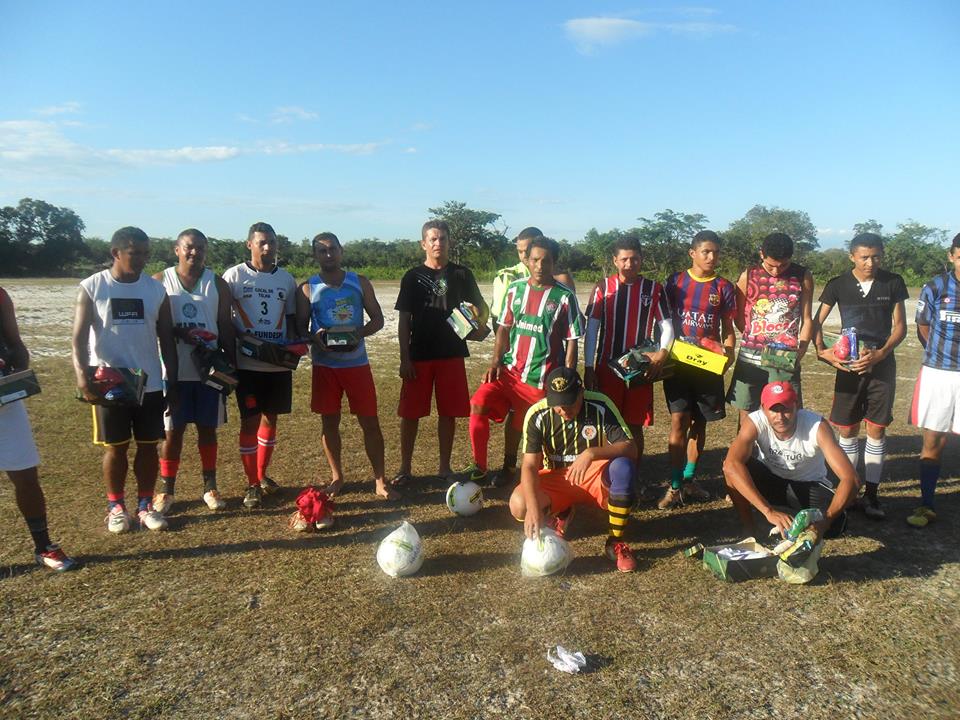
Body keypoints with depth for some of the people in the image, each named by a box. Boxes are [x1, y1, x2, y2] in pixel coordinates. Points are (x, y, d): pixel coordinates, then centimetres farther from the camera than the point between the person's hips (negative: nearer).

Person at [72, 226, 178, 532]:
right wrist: (82, 374, -28)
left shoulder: (156, 289, 2)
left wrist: (172, 384, 4)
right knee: (115, 447, 8)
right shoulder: (92, 287, -4)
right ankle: (115, 506, 23)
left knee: (148, 446, 8)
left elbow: (167, 340, 6)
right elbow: (80, 336, -11)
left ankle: (146, 505, 21)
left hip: (150, 384, 2)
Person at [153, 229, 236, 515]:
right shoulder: (160, 282, 1)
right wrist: (179, 332, -21)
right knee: (172, 430, 5)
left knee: (207, 428, 10)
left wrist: (233, 364, 1)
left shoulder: (217, 283, 5)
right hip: (174, 370, -1)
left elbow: (225, 326, 5)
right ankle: (166, 489, 17)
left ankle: (210, 486, 20)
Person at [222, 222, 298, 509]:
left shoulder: (286, 279, 9)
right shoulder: (234, 275, -2)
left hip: (279, 363, 4)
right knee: (250, 421, 1)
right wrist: (240, 338, -17)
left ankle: (262, 475, 29)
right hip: (248, 363, -4)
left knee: (271, 418, 13)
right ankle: (252, 485, 11)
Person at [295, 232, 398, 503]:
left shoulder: (360, 283, 4)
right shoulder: (308, 289, 2)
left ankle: (380, 480, 11)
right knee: (330, 422, 8)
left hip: (357, 363, 0)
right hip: (325, 365, 0)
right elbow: (300, 327, 3)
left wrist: (360, 333, -16)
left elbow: (377, 319, 5)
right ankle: (336, 478, 24)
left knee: (370, 422, 1)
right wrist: (315, 339, -19)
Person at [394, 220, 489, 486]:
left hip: (452, 354, 1)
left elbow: (481, 307, 10)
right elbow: (404, 320, 2)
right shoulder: (413, 276, 3)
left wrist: (480, 324, -13)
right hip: (419, 355, -1)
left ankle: (444, 467, 20)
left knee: (448, 413, 6)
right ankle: (405, 468, 15)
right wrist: (404, 358, -4)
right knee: (410, 413, 2)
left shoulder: (461, 274, 4)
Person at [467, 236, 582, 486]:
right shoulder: (515, 289, 5)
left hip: (543, 378, -3)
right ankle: (479, 469, -1)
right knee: (478, 405, -14)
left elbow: (572, 341, -3)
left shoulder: (564, 297, -5)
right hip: (510, 369, 3)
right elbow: (504, 327, 12)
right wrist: (495, 361, 0)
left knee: (527, 428, 5)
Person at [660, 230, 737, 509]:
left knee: (700, 421, 9)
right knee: (678, 421, -6)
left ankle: (689, 479, 24)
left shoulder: (723, 287, 3)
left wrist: (728, 353, -9)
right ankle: (674, 485, 0)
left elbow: (727, 328, 7)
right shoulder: (676, 281, 1)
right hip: (678, 362, -1)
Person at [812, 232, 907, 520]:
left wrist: (881, 353, -16)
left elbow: (900, 326, 0)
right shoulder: (838, 285, -2)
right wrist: (822, 350, -16)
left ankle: (871, 494, 11)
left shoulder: (893, 283, -1)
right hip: (848, 364, 0)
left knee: (877, 429, 2)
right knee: (847, 429, 4)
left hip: (882, 364, 0)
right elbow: (817, 321, 1)